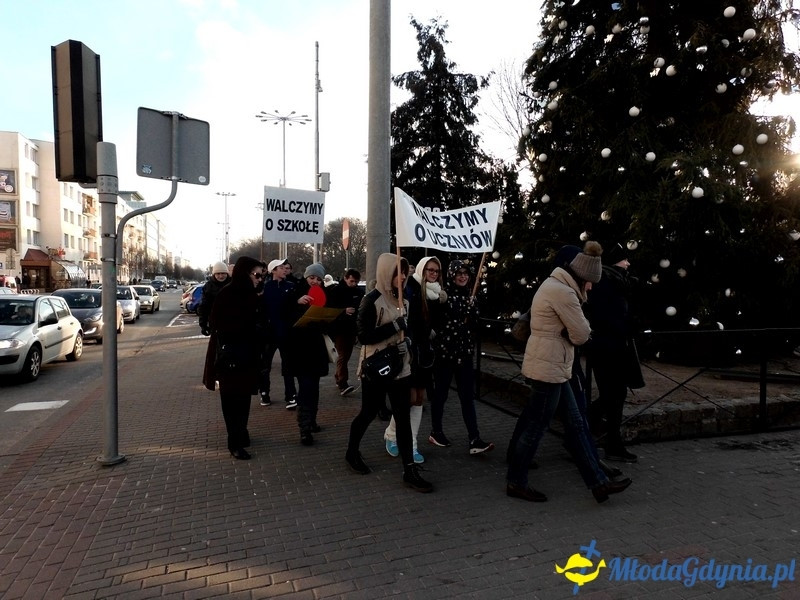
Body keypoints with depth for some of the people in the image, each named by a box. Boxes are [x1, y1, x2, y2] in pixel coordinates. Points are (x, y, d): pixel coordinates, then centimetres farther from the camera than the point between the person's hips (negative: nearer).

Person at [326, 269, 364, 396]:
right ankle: (343, 384, -13)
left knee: (346, 355, 13)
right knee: (343, 355, -11)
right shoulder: (335, 291, -6)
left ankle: (338, 377, 31)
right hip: (339, 328, -5)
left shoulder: (359, 291, 6)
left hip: (352, 328, 5)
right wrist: (344, 311, -24)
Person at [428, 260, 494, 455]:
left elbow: (474, 323, 13)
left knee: (468, 396, 1)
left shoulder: (470, 295, 10)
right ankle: (436, 432, 24)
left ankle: (474, 440, 1)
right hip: (444, 350, -5)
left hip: (464, 352, 5)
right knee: (440, 393, 8)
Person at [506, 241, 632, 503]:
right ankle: (515, 483, 16)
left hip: (553, 368, 11)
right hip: (548, 368, -11)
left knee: (576, 424, 13)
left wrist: (578, 327, -1)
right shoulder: (564, 292, -19)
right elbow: (581, 335, -14)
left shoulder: (554, 284, 14)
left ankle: (598, 482, 21)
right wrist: (583, 325, 7)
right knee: (535, 428, 2)